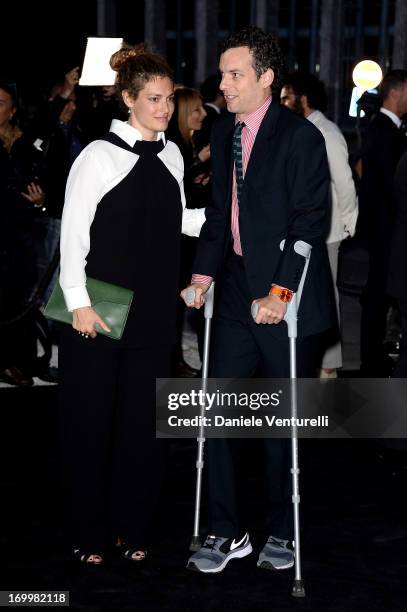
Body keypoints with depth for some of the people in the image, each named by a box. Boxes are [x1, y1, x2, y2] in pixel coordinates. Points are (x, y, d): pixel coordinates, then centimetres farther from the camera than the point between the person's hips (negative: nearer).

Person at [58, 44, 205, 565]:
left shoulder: (170, 155, 9)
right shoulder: (99, 156, -9)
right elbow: (73, 232, -10)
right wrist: (78, 302, -13)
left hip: (154, 313, 5)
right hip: (100, 313, -5)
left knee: (143, 419, 9)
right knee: (90, 419, 3)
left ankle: (132, 527, 22)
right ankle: (89, 532, 16)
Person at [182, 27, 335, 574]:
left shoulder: (300, 136, -10)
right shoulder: (223, 134, 10)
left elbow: (311, 221, -14)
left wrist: (281, 292, -19)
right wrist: (203, 274, 4)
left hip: (287, 299, -6)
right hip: (235, 295, 6)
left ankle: (282, 533, 20)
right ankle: (226, 533, 14)